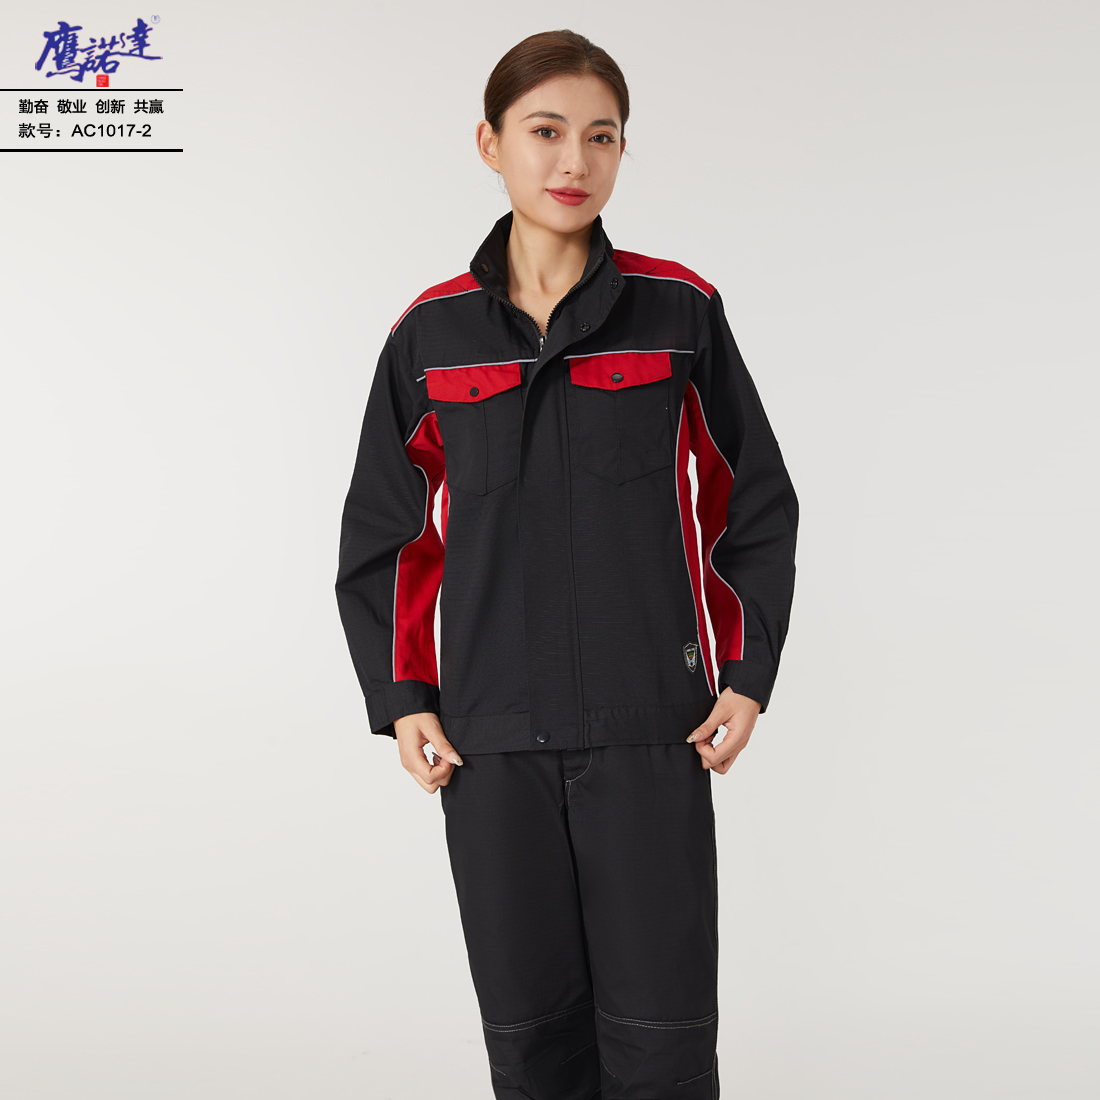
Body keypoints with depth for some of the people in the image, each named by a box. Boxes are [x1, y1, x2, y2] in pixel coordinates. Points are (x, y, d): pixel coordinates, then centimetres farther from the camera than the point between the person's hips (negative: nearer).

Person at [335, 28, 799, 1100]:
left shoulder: (680, 311, -1)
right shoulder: (432, 331, 3)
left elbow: (757, 503, 6)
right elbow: (380, 531, 9)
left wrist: (748, 677, -1)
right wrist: (400, 700, 2)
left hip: (651, 730, -1)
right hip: (489, 739, 2)